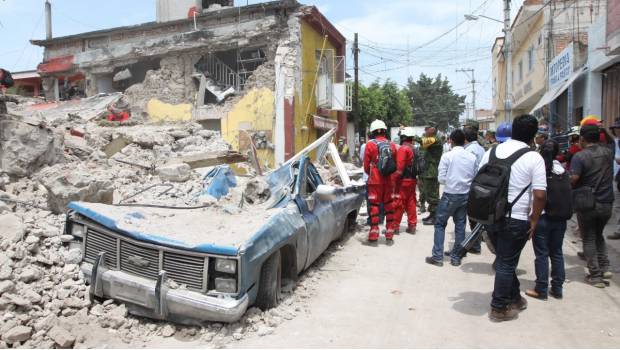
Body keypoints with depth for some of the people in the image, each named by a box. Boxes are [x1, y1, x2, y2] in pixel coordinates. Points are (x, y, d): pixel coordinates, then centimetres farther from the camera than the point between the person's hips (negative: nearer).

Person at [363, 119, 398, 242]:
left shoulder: (370, 145, -6)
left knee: (374, 206, 2)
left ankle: (374, 233, 2)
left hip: (375, 181, -3)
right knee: (389, 205, 11)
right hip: (389, 180, 3)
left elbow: (366, 165, -1)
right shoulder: (392, 145, 4)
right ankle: (390, 232, 17)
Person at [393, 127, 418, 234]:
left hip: (403, 181, -8)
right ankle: (412, 226, 16)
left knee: (398, 204, -3)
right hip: (412, 180, 8)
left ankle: (395, 226, 1)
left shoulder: (403, 148, -13)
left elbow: (399, 167, -19)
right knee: (411, 203, 12)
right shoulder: (414, 149, 14)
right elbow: (415, 166, 16)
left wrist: (395, 180, -16)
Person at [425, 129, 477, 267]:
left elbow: (441, 178, -11)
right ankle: (456, 257, 18)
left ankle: (437, 257, 5)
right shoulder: (472, 157, -1)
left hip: (450, 195, -4)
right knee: (460, 225, 12)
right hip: (465, 195, 4)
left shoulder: (447, 156, -12)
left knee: (440, 224, 7)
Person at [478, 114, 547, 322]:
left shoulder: (492, 152, 5)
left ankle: (514, 297, 36)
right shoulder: (534, 158, -10)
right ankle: (499, 308, 16)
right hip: (516, 219, -5)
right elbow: (540, 195, -15)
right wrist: (535, 220, -2)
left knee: (506, 260, 20)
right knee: (507, 263, 6)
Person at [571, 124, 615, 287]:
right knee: (598, 235, 24)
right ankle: (605, 267, 17)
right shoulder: (607, 152, 1)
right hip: (607, 203, 5)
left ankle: (595, 276, 9)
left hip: (587, 204, -5)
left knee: (589, 239, 7)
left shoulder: (579, 156, -16)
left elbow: (573, 180, -23)